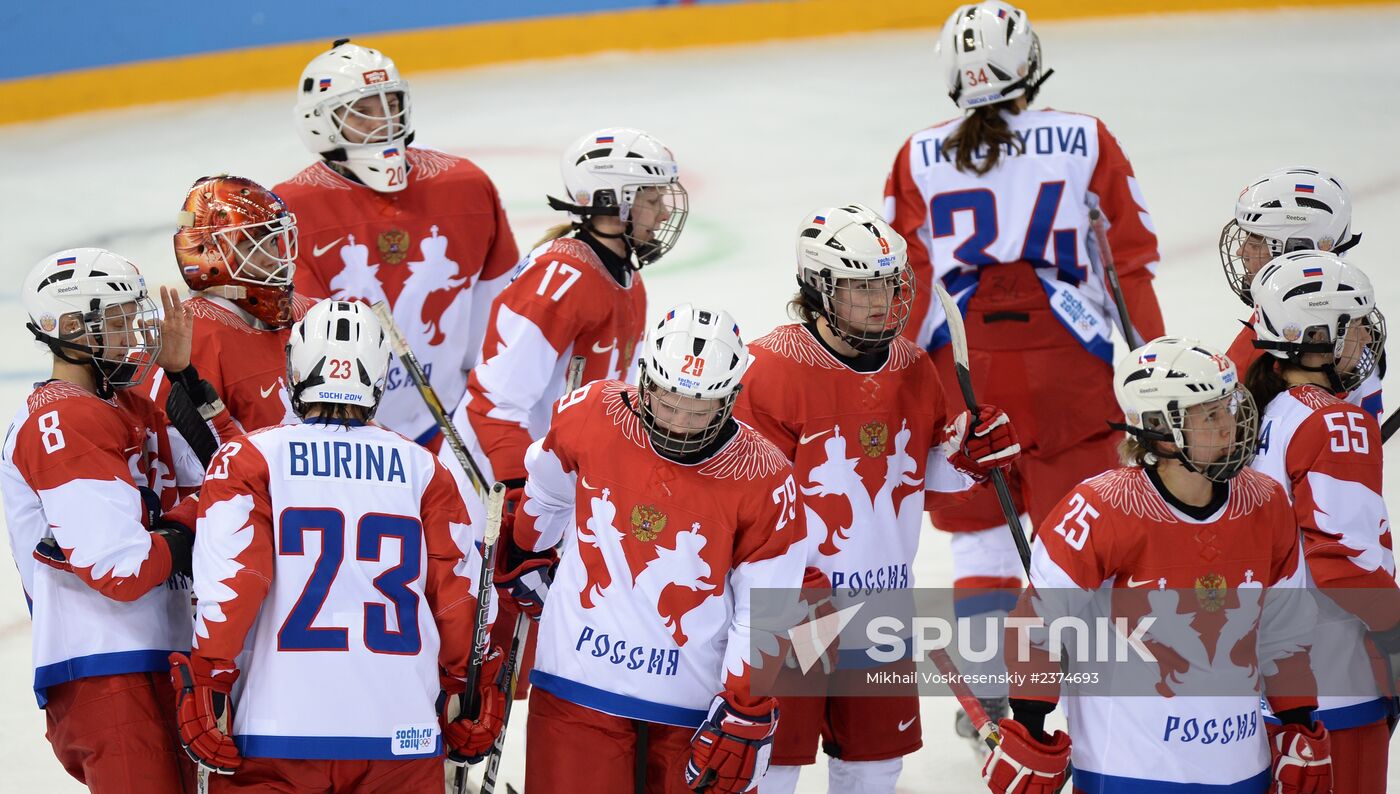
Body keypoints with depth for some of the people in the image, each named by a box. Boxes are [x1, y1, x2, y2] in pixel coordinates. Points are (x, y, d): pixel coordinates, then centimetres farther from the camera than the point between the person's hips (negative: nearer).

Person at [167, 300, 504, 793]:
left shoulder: (248, 460, 1)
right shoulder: (424, 470, 8)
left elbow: (229, 581, -7)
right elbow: (458, 587, 8)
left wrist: (207, 687, -4)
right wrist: (464, 689, 19)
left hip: (277, 735, -2)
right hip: (402, 735, 2)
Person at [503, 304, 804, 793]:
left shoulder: (765, 481, -11)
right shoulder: (590, 415, -7)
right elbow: (544, 494, 15)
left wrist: (745, 719, -8)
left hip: (693, 706, -1)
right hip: (578, 688, 1)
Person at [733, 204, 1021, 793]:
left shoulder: (912, 369, 4)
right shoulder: (771, 371, -17)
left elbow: (921, 469, 17)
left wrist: (969, 455, -4)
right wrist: (796, 585, -19)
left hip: (882, 601, 6)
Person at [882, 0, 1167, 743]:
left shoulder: (918, 158, 1)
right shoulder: (1086, 141, -1)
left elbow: (902, 284, 6)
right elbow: (1132, 257, 3)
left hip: (961, 367, 1)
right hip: (1068, 367, -1)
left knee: (978, 523, 15)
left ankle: (988, 695, 14)